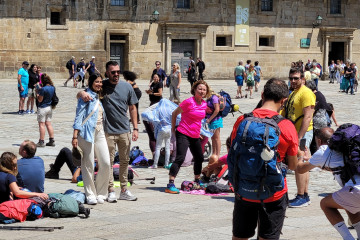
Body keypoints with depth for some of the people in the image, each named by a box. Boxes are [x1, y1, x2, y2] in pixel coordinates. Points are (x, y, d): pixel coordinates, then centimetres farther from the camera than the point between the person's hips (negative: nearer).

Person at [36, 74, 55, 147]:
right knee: (48, 124, 13)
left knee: (41, 124, 0)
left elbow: (40, 100, -18)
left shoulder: (43, 89, -21)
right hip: (49, 107, 7)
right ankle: (52, 141, 14)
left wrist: (37, 93, -2)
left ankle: (41, 142, 1)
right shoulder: (53, 88, 1)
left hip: (42, 108, -7)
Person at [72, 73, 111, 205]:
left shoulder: (99, 97, 18)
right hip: (87, 133, -6)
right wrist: (75, 136, -13)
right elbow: (79, 116, -7)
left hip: (100, 133, 7)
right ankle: (90, 195, 6)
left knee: (106, 163, -2)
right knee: (88, 165, -2)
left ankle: (100, 193, 12)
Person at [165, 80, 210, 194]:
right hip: (183, 134, -8)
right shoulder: (189, 102, -14)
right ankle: (170, 185, -21)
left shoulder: (204, 104, 6)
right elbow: (174, 113, -5)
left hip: (195, 136, 8)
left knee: (199, 158, 19)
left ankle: (197, 181, 39)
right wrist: (173, 129, -3)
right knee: (180, 158, -18)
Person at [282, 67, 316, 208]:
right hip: (295, 133, 10)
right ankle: (305, 196, 17)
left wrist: (299, 137, -24)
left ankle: (301, 197, -6)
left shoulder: (306, 93, -13)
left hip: (303, 133, -10)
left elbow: (307, 117, -20)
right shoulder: (293, 93, 18)